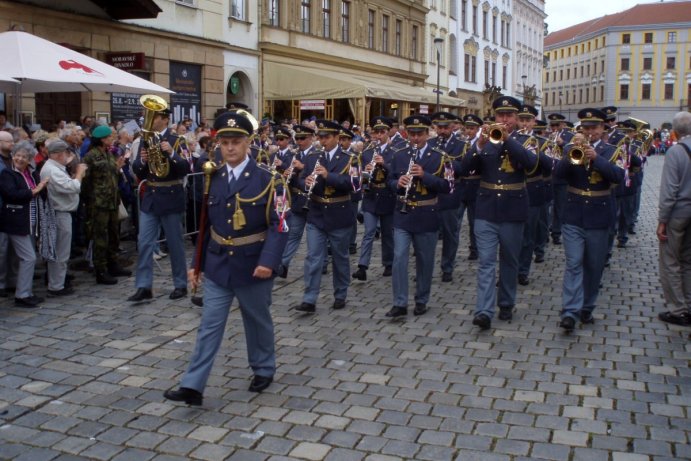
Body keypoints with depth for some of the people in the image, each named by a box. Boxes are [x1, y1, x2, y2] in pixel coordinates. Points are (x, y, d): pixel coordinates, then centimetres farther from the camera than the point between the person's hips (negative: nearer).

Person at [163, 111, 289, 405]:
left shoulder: (267, 180, -10)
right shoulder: (211, 180, 5)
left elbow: (279, 225, -15)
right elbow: (205, 225, 11)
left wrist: (268, 261, -28)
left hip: (253, 267, -3)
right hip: (217, 266, 3)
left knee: (258, 321, 14)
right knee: (209, 325, 2)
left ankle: (264, 370, 35)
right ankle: (193, 386, 4)